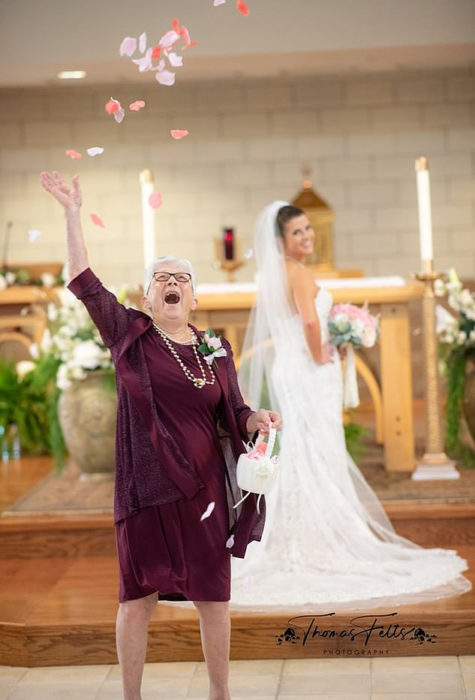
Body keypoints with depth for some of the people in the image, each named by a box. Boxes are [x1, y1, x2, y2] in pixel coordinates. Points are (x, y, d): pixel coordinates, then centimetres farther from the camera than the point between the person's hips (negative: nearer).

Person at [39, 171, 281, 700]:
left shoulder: (216, 351, 9)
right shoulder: (128, 334, 1)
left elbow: (234, 415, 11)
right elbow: (83, 281, -6)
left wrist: (260, 418, -12)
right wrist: (72, 212, -10)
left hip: (203, 489, 3)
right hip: (146, 489, -2)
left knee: (214, 597, 7)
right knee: (139, 596, 3)